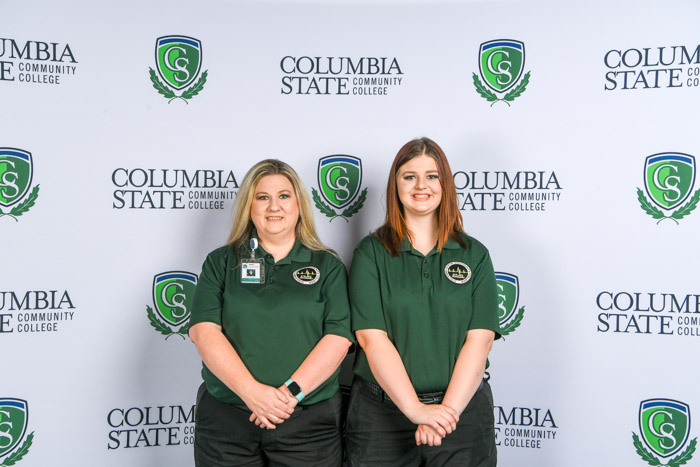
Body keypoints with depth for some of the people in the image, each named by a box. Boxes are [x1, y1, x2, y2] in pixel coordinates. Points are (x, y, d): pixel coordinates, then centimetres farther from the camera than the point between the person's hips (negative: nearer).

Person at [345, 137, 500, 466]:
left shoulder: (475, 255, 4)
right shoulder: (371, 252, 0)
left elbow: (480, 339, -4)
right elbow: (372, 338, -9)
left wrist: (448, 408, -15)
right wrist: (416, 409, -17)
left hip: (463, 409, 1)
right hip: (382, 412, -1)